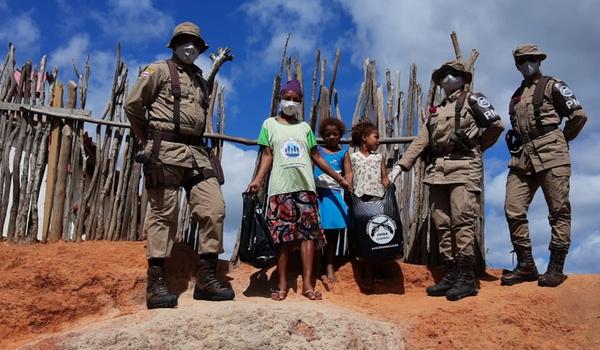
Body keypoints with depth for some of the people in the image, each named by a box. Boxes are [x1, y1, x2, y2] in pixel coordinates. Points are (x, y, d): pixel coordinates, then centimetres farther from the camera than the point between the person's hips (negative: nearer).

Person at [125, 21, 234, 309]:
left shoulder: (201, 81, 24)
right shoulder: (159, 70, 5)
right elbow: (132, 105, 2)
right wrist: (149, 139, 9)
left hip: (196, 152, 6)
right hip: (166, 152, -6)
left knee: (214, 209, -5)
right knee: (163, 215, -6)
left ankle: (206, 279, 2)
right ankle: (156, 285, -2)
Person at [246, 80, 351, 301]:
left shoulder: (304, 127, 20)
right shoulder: (270, 124, 15)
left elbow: (316, 156, 20)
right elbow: (267, 155, 7)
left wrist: (338, 178, 17)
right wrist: (258, 179, -8)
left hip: (305, 185, 2)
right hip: (280, 186, -2)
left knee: (308, 231, -9)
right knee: (282, 234, -5)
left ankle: (307, 283, -11)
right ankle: (282, 284, -1)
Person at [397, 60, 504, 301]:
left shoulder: (471, 100, 8)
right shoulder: (436, 111, 24)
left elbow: (495, 125, 0)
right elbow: (420, 141, 16)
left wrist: (475, 147, 9)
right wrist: (401, 165, 6)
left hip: (463, 168, -6)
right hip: (437, 171, 7)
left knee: (462, 223, -13)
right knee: (442, 224, 3)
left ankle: (467, 278, -11)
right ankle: (450, 274, 8)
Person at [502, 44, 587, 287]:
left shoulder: (551, 86, 6)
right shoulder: (516, 96, 23)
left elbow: (579, 115, 1)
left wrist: (561, 140, 8)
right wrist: (517, 147, 17)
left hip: (550, 155, -6)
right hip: (522, 158, 6)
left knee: (559, 210, -3)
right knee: (513, 210, -3)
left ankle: (556, 267, 1)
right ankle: (526, 265, 5)